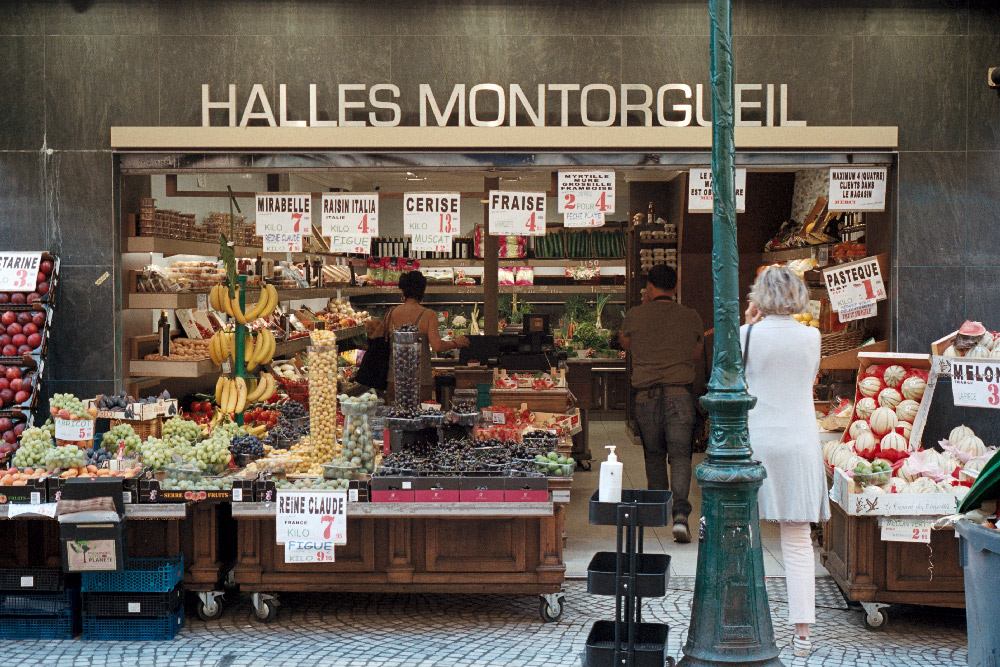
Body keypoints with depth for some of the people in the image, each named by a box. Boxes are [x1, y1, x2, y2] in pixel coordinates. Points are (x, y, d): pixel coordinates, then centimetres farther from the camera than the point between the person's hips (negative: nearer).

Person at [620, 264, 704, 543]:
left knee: (653, 454, 17)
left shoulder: (635, 315, 0)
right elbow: (698, 353, 18)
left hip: (646, 395, 1)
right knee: (680, 454, -3)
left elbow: (625, 343, 21)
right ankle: (680, 514, -19)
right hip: (681, 394, -1)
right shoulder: (691, 317, 3)